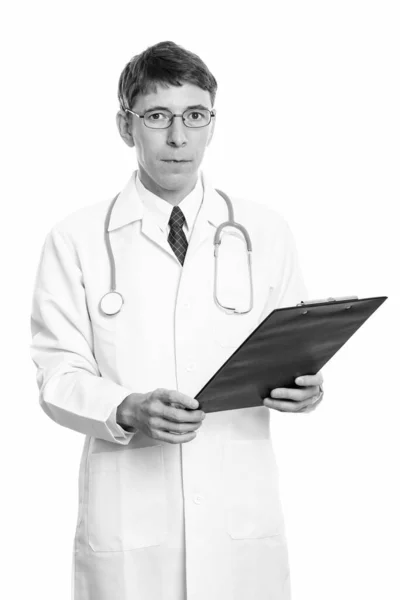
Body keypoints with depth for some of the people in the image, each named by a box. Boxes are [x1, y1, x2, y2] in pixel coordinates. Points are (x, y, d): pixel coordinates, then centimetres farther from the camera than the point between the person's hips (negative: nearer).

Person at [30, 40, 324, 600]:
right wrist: (128, 410, -20)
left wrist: (304, 385, -13)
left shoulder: (266, 233, 7)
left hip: (242, 514, 2)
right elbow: (59, 375, -2)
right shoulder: (75, 239, 2)